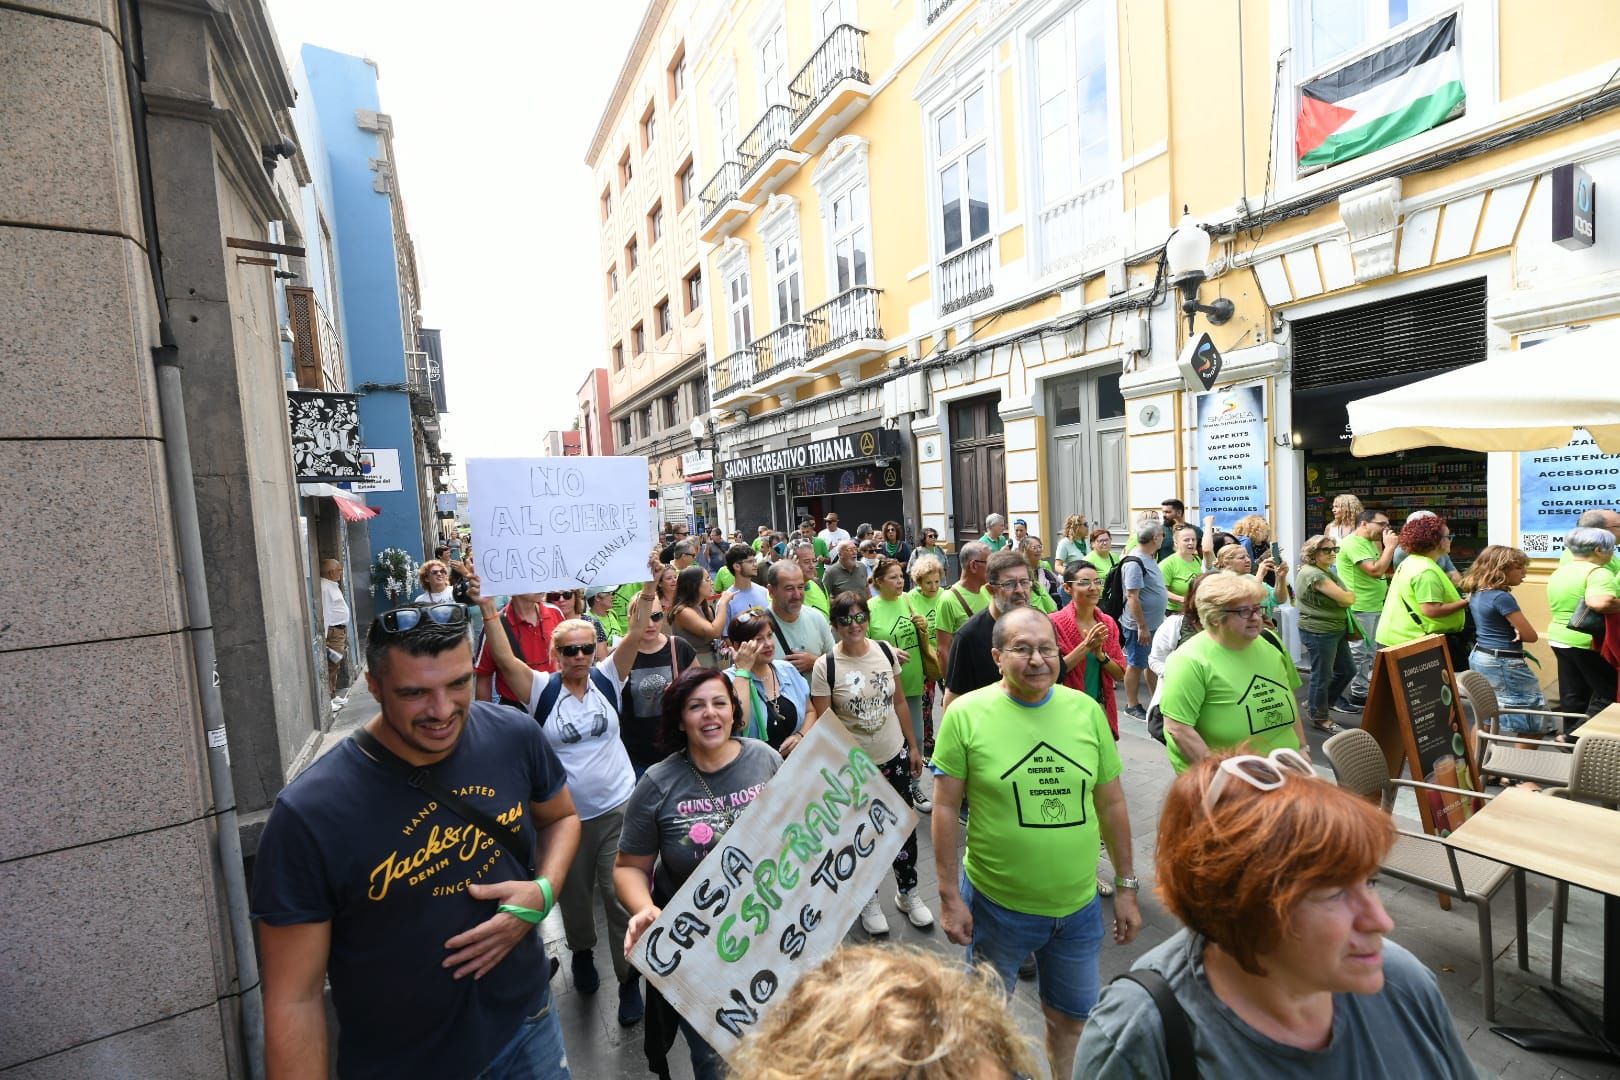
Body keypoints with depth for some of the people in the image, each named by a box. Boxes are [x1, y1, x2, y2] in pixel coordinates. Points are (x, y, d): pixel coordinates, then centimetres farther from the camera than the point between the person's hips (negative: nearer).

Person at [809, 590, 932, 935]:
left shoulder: (886, 652, -5)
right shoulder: (825, 666, -17)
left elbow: (899, 703, 5)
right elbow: (822, 720, -12)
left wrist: (913, 746, 9)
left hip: (894, 756, 3)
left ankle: (908, 892, 39)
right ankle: (869, 899, 39)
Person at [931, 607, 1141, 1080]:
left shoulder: (1087, 710, -6)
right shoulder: (965, 714, -17)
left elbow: (1112, 804, 3)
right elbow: (945, 808, -12)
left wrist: (1126, 886, 6)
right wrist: (949, 895, -11)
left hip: (1079, 905, 3)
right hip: (995, 904, -3)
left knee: (1073, 1016, 24)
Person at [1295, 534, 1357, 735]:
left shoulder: (1326, 571, 14)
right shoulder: (1313, 574, -20)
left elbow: (1340, 600, 15)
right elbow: (1344, 598, -20)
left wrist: (1346, 597, -5)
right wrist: (1351, 595, 0)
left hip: (1336, 630, 10)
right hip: (1319, 632, -10)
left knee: (1347, 670, 18)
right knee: (1322, 675, 2)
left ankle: (1315, 701, 31)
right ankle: (1320, 718, 16)